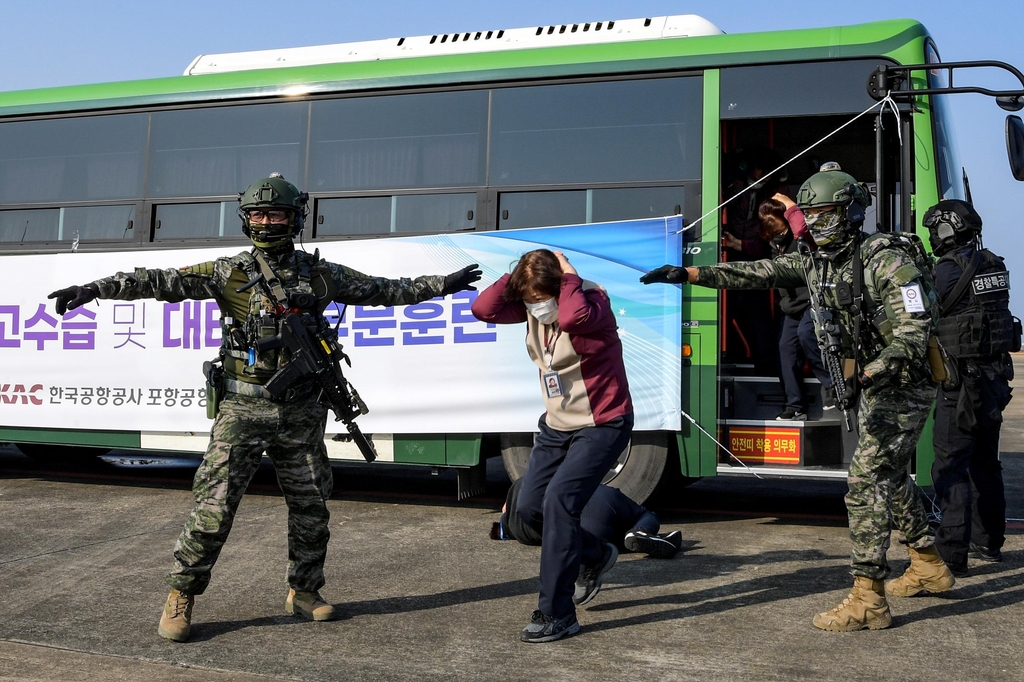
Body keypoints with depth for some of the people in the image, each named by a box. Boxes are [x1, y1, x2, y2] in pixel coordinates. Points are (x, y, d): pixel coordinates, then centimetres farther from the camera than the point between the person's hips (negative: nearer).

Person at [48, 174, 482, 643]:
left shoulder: (320, 275, 6)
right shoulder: (230, 273, -1)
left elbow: (382, 290, 13)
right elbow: (163, 282, -7)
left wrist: (441, 285, 13)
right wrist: (94, 289, -15)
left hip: (300, 414, 3)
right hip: (244, 409, -3)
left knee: (311, 506, 10)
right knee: (214, 505, -5)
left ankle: (303, 591, 27)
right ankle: (180, 598, 8)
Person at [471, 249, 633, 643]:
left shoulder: (592, 300, -23)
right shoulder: (531, 306, -3)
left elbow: (573, 316, -46)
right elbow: (484, 309, -14)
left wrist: (568, 274, -30)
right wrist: (518, 275, -18)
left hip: (601, 425, -8)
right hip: (557, 425, 8)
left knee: (559, 501, -21)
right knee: (530, 506, 10)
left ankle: (556, 615, -12)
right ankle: (595, 556, 37)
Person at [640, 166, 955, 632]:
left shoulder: (888, 261, -21)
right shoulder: (819, 263, 5)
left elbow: (912, 335, -26)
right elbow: (757, 273, 4)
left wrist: (866, 375, -37)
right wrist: (688, 274, -2)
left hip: (903, 386, -9)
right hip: (874, 384, 9)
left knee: (866, 482, -13)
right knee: (890, 476, 20)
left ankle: (867, 600, -9)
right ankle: (930, 567, 37)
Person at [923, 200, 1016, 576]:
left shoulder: (950, 269, -14)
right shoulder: (994, 265, 11)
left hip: (964, 379, -9)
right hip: (995, 375, 9)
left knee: (951, 466, -7)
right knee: (985, 462, 19)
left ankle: (951, 554, -10)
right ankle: (988, 541, 30)